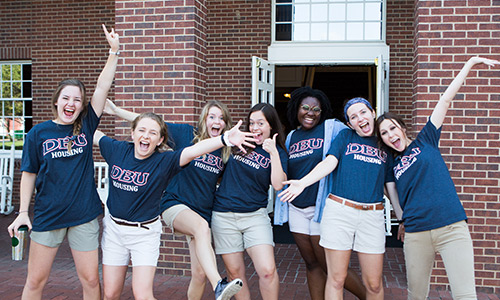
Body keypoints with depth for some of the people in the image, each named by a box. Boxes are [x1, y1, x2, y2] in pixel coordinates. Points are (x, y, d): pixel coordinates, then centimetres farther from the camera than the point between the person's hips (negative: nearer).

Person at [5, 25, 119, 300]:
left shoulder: (86, 126, 0)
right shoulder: (38, 133, -2)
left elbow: (103, 87, -7)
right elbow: (29, 173, 3)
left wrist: (114, 51, -12)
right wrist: (22, 212, 0)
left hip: (84, 215, 1)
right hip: (47, 215, 0)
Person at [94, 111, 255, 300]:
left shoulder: (164, 161, -14)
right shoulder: (116, 150, -4)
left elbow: (193, 151, -30)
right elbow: (94, 134, 12)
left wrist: (225, 139, -42)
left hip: (145, 233, -4)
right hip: (113, 229, 4)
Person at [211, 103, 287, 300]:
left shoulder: (277, 153, 2)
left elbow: (278, 185, -13)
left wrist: (273, 153, -17)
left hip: (255, 216, -1)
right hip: (223, 215, 2)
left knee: (267, 270, -13)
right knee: (235, 272, 7)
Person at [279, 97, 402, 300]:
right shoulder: (345, 137, 9)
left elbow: (392, 186, 16)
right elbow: (329, 162, -5)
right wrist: (303, 182, -21)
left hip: (372, 216, 2)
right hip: (339, 210, -2)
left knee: (374, 283, 5)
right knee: (336, 279, 3)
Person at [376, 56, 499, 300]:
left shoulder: (425, 141, 9)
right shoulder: (392, 165, 14)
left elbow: (445, 100, 6)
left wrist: (470, 63, 5)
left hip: (452, 227, -2)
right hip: (416, 233, 2)